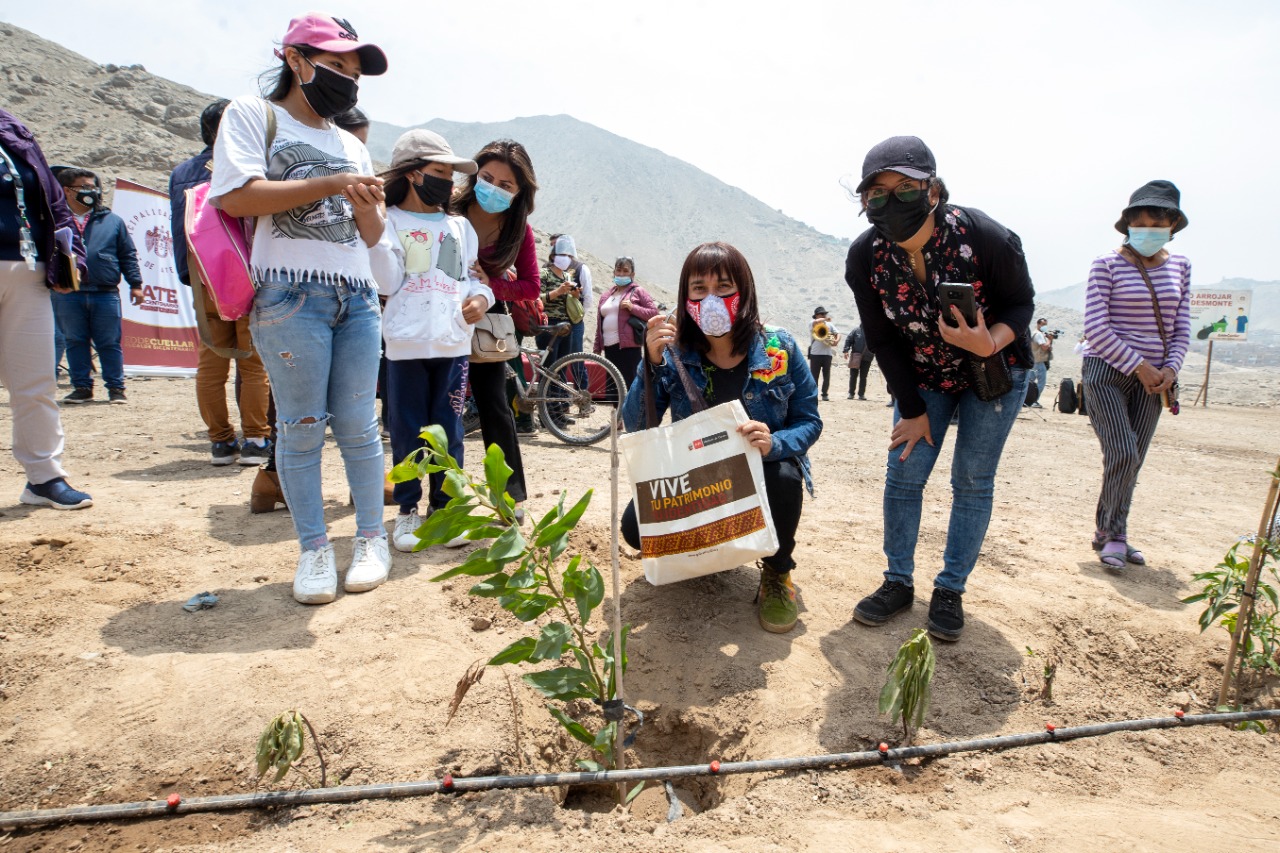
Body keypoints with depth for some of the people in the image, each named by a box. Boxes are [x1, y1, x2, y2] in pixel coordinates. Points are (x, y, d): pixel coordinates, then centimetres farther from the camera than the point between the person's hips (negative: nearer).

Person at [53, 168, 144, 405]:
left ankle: (116, 388, 10)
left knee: (110, 343, 3)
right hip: (68, 294, 1)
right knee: (75, 342, 7)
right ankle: (82, 388, 16)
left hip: (106, 294, -1)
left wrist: (135, 284, 4)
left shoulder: (111, 221, 9)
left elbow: (128, 255, 10)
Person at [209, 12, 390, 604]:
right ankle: (314, 550, 8)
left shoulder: (351, 145, 22)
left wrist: (364, 205, -3)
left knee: (358, 424, 3)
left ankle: (372, 539, 13)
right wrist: (329, 185, -10)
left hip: (357, 296, 4)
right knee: (301, 427, -3)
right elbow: (236, 196, -9)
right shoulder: (251, 115, 7)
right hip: (290, 294, -4)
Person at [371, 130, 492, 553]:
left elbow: (475, 277, 16)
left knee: (449, 432, 5)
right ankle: (408, 510, 17)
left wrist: (481, 298, -6)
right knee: (408, 433, 4)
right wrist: (375, 234, -14)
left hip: (453, 342, 3)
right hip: (406, 343, -2)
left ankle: (443, 507, 18)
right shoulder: (389, 221, 5)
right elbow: (388, 284, -4)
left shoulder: (460, 226, 16)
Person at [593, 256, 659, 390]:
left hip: (629, 347, -6)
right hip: (609, 347, 6)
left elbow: (654, 312, -4)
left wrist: (632, 307, -14)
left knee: (630, 385, -9)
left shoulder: (638, 291, 4)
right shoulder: (605, 296, 20)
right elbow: (599, 325, 21)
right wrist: (596, 348, 16)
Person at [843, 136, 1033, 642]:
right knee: (903, 476, -2)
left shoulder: (986, 238, -28)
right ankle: (898, 583, 14)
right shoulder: (865, 256, -20)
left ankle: (950, 591, 13)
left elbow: (1020, 302, -11)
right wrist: (913, 409, -7)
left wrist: (990, 343, -34)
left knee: (973, 481, 0)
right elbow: (882, 339, -9)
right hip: (922, 377, 2)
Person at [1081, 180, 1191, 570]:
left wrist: (1170, 369, -5)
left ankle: (1109, 534, 18)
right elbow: (1096, 329, -11)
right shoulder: (1107, 265, -6)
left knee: (1131, 462, 6)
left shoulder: (1180, 267, 10)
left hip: (1151, 377, 5)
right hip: (1107, 370, -5)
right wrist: (1138, 366, -12)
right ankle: (1112, 534, 5)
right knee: (1123, 455, -12)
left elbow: (1181, 329, 11)